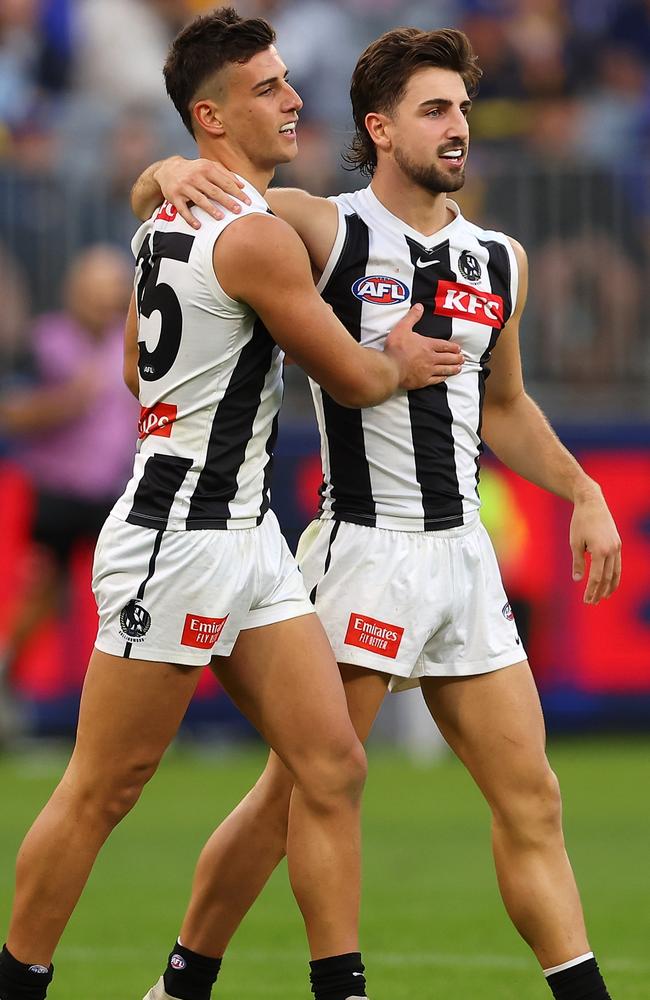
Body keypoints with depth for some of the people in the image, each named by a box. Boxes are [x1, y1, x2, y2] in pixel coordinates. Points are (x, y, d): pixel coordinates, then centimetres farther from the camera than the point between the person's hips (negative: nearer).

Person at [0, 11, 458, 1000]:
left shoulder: (168, 216, 13)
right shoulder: (259, 238, -17)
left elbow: (138, 367, 26)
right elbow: (354, 379, -7)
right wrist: (402, 362, 13)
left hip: (244, 534, 10)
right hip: (179, 539, -10)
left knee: (333, 766, 3)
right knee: (102, 791, -1)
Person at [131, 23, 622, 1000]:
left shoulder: (500, 261, 12)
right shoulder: (325, 230, -5)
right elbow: (153, 197, 0)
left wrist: (583, 494, 16)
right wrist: (174, 171, -23)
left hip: (463, 553, 6)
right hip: (363, 547, -6)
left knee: (530, 801, 4)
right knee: (299, 797, -5)